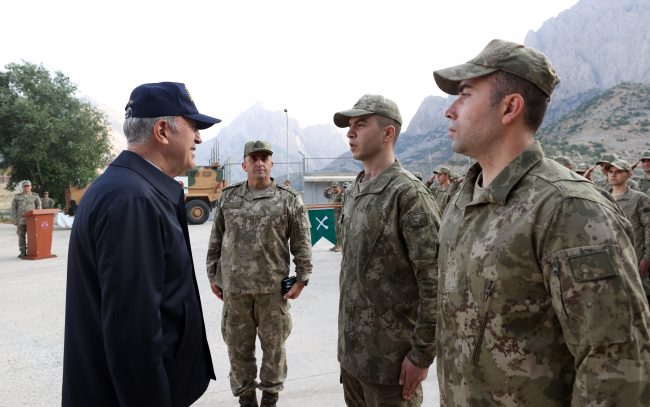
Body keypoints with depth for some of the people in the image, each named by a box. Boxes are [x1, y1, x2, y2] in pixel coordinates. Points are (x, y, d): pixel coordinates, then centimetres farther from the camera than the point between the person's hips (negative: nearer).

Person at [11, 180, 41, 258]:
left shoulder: (35, 196, 7)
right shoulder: (17, 197, 9)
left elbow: (39, 207, 4)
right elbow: (13, 208, 7)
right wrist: (14, 220, -1)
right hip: (21, 220, 2)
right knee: (21, 236, 2)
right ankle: (23, 252, 9)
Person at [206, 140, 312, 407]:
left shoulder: (289, 200, -1)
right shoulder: (228, 197, 7)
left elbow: (301, 244, -1)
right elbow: (216, 240, 11)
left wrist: (301, 279, -4)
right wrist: (213, 275, 10)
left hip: (273, 289, -2)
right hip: (234, 287, 2)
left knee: (274, 345, 9)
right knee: (238, 345, 11)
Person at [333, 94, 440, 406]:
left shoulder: (408, 193, -16)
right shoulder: (352, 192, 10)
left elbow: (435, 281, -19)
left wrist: (422, 354, -17)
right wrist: (346, 336, 18)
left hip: (390, 356, -8)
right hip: (351, 349, 8)